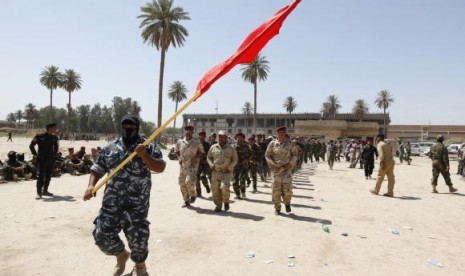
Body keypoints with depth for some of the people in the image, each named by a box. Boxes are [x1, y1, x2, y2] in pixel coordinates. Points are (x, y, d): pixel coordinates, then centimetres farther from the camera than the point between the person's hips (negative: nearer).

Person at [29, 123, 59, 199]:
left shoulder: (54, 138, 8)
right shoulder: (39, 136, -7)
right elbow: (31, 145, -2)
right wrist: (35, 154, -4)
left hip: (51, 159, 5)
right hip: (42, 159, -5)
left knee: (48, 175, 11)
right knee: (41, 176, -8)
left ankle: (45, 190, 23)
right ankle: (39, 192, -4)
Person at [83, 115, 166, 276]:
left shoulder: (148, 146, 0)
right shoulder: (110, 148, 10)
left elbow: (160, 168, -9)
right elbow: (98, 169, 12)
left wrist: (144, 156, -23)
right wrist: (91, 185, -5)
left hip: (137, 203, -3)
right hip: (112, 201, 4)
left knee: (137, 236, 1)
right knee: (102, 235, 4)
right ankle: (121, 255, 36)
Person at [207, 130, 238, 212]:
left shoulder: (231, 148, -1)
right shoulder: (213, 147, 5)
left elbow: (235, 159, 4)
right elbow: (208, 157, 13)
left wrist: (229, 167, -10)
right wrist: (211, 165, -4)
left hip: (226, 172, -3)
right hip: (215, 172, 3)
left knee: (224, 187, -18)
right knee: (215, 189, 2)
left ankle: (226, 201, 10)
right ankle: (218, 205, 20)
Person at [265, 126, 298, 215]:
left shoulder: (289, 143, 0)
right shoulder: (272, 143, -1)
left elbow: (295, 154, 6)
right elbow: (267, 155, 2)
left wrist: (290, 163, -9)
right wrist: (273, 164, -11)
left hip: (287, 168, 0)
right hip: (276, 169, 0)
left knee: (287, 188, -8)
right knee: (276, 189, 3)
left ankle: (287, 202, 22)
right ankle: (277, 208, 18)